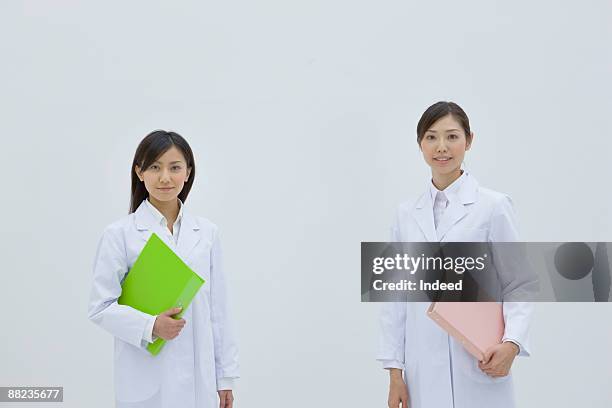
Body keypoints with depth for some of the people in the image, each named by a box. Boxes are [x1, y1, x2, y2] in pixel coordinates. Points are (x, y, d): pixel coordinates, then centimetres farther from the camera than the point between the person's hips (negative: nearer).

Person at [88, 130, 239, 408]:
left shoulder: (207, 233, 6)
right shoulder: (119, 234, -4)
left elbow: (217, 309, 7)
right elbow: (100, 307, -5)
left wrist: (225, 376, 7)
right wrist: (150, 327, -20)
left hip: (199, 378, 3)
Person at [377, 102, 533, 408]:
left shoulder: (493, 206, -2)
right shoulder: (407, 214, 9)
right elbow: (396, 294, 9)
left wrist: (512, 343, -20)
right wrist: (395, 371, 4)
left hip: (477, 365, -3)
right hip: (423, 368, 3)